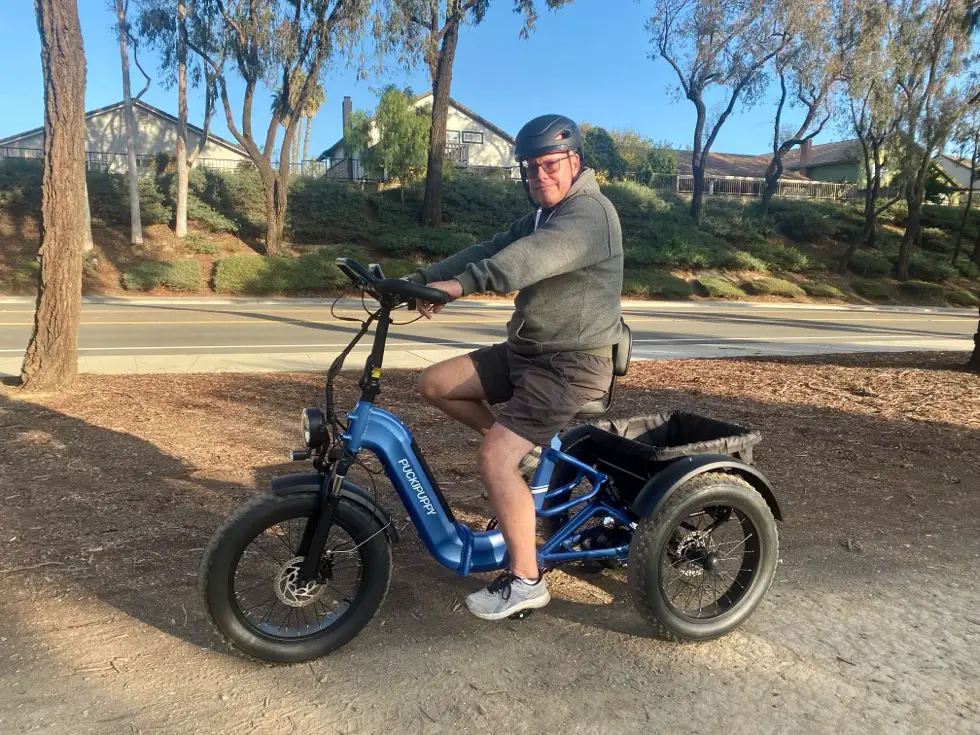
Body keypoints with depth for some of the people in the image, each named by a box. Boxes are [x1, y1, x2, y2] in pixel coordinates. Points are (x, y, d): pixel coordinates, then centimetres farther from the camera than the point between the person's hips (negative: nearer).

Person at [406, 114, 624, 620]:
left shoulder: (590, 214, -15)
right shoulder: (540, 216, 17)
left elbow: (531, 257, -35)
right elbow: (487, 250, 6)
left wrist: (461, 284, -48)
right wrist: (417, 280, -6)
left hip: (569, 365, -9)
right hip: (525, 350, 9)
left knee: (495, 458, -20)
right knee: (435, 383, 2)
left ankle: (525, 581, -4)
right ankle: (522, 446, 16)